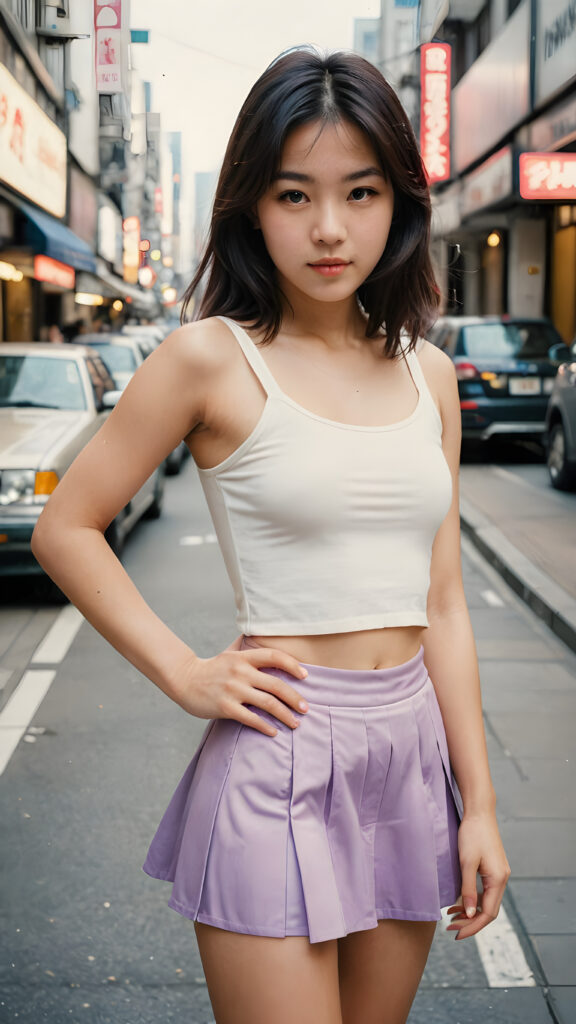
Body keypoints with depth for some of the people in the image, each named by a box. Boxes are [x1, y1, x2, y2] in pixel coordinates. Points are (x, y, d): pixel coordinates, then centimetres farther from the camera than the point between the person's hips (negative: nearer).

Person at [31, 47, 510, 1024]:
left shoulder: (426, 374, 7)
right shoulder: (213, 359, -8)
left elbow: (440, 604, 8)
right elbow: (65, 529, -3)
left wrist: (478, 804, 6)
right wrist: (184, 674, -8)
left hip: (412, 752, 6)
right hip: (279, 757, -5)